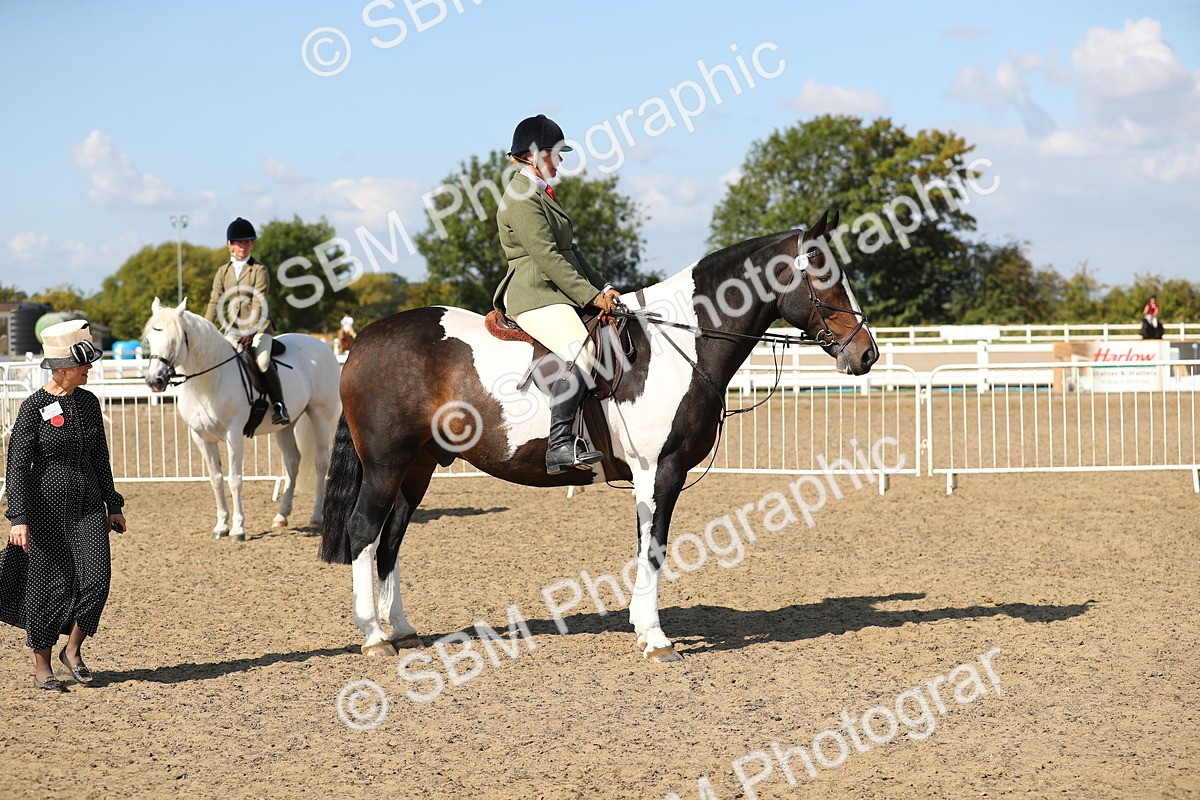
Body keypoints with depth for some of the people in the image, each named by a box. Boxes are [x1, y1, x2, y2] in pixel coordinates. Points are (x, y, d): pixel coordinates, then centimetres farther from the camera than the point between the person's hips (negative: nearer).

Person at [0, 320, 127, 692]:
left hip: (88, 504, 5)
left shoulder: (89, 402, 6)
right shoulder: (34, 407, -10)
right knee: (49, 585, 2)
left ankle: (73, 649, 14)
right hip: (47, 506, -5)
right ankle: (42, 667, 17)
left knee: (96, 578, -8)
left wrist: (113, 506, 16)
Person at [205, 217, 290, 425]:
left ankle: (279, 406, -16)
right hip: (232, 326, 4)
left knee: (263, 362, -26)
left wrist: (249, 330, -23)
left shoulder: (259, 270, -1)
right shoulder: (223, 272, 12)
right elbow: (215, 302, 6)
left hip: (258, 325, -4)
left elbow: (258, 303, -11)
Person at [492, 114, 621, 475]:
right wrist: (591, 295, -18)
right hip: (534, 296, -11)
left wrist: (602, 287, 12)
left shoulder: (543, 194, 21)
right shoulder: (521, 198, -12)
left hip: (558, 294, 11)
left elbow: (570, 251, 23)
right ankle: (559, 444, -33)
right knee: (580, 352, -29)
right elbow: (547, 257, -18)